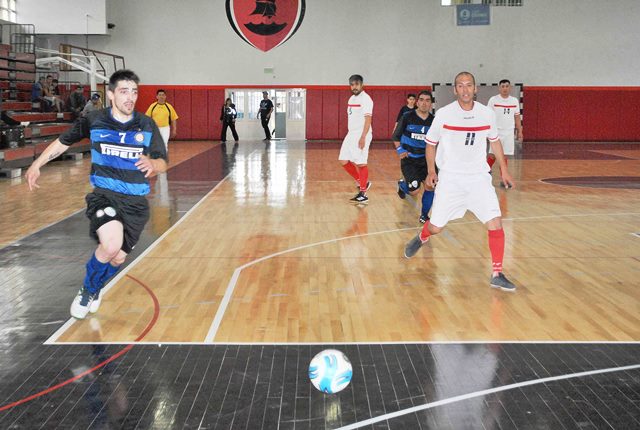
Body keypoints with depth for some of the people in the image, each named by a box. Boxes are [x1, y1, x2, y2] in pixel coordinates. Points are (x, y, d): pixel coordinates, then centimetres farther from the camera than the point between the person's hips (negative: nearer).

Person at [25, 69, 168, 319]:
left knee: (117, 257, 5)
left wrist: (152, 164, -23)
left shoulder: (147, 125, -2)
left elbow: (162, 162, 0)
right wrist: (37, 165, 8)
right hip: (104, 195, -2)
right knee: (111, 245, -27)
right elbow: (63, 141, 11)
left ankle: (95, 289, 42)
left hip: (135, 202, 2)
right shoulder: (93, 120, -4)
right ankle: (87, 290, 3)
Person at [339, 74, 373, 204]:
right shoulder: (352, 98, 15)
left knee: (360, 163, -7)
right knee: (343, 161, 7)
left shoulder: (365, 99, -11)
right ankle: (362, 182, 21)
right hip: (351, 134, 9)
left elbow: (368, 119, -18)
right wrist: (350, 134, 19)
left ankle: (363, 194, -1)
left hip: (361, 135, -9)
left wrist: (363, 137, -24)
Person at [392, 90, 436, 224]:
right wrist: (400, 150, -14)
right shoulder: (407, 117, -10)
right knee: (414, 190, -12)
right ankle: (402, 184, 27)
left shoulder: (433, 120, -1)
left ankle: (424, 215, 13)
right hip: (409, 159, -3)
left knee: (430, 187, -9)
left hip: (424, 159, 3)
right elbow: (396, 137, -1)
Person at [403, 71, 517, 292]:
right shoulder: (443, 114, -9)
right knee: (435, 227, 4)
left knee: (495, 224, -11)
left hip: (479, 178, 1)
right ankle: (421, 238, 42)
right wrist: (431, 171, -2)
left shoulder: (487, 114, -3)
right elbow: (431, 143, 6)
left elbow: (494, 141, 14)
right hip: (450, 178, -1)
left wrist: (504, 170, 12)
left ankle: (497, 275, 2)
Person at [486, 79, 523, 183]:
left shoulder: (515, 101, 7)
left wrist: (519, 131, 9)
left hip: (509, 133, 3)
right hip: (496, 132, -3)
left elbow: (517, 117, 13)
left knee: (505, 157, 3)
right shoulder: (493, 100, -4)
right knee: (492, 155, -3)